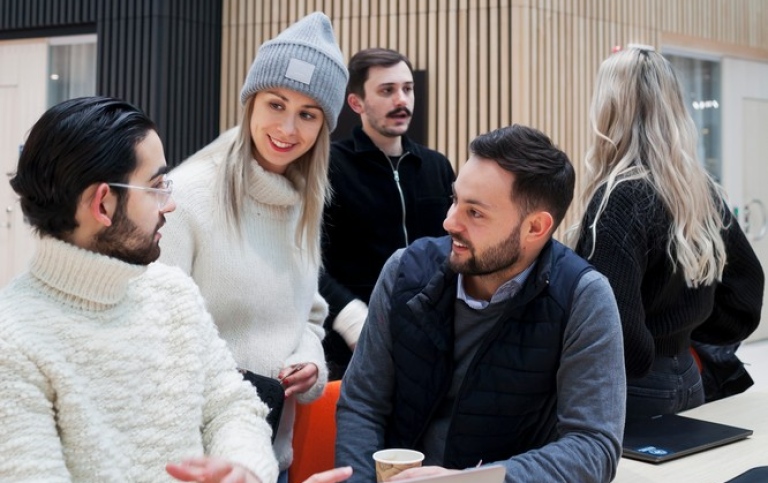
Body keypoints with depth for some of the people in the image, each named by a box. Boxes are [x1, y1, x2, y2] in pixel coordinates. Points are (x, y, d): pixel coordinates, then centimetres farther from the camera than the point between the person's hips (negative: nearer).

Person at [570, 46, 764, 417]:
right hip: (686, 380, 8)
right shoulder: (705, 193, 4)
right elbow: (747, 294, 13)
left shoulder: (621, 198, -19)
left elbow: (615, 329, -26)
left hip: (632, 390, -7)